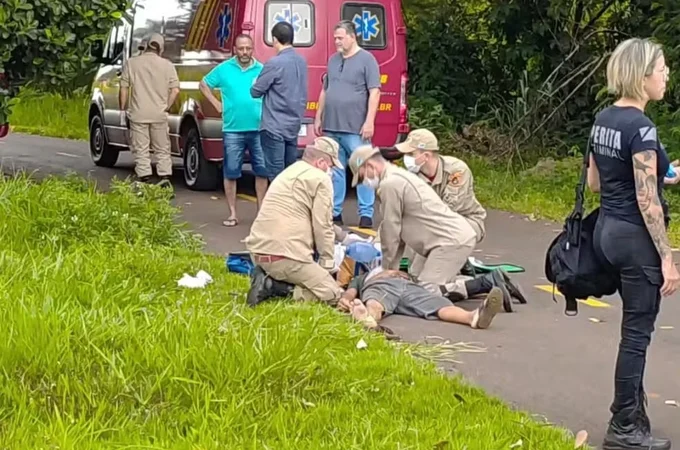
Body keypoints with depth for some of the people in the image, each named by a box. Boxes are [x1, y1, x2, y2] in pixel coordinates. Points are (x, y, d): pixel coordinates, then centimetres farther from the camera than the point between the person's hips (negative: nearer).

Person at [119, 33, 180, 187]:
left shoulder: (131, 63, 0)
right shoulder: (167, 65, 0)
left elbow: (124, 88, 1)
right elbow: (175, 90, -4)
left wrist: (123, 109, 11)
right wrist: (167, 107, 8)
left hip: (138, 113, -1)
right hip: (159, 114, 1)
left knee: (141, 150, 5)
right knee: (162, 149, 12)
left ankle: (145, 180, 1)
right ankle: (165, 178, 5)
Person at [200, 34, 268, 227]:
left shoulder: (262, 70, 3)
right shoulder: (224, 69, 3)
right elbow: (204, 84, 15)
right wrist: (217, 104, 7)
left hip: (258, 129, 1)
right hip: (233, 130, 0)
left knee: (262, 171, 3)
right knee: (231, 173, 2)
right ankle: (232, 214, 10)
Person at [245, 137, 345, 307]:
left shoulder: (288, 173, 24)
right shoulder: (320, 179, -3)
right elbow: (322, 226, -6)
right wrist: (328, 264, 7)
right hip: (285, 256, -9)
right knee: (333, 295, -4)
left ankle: (269, 280, 2)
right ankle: (273, 286, -14)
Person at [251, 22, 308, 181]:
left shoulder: (275, 63, -16)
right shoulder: (301, 61, 8)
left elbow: (256, 91, -9)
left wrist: (255, 85, 12)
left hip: (275, 127, -8)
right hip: (293, 125, 8)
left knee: (276, 174, -5)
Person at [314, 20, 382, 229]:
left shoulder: (366, 59, -3)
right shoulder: (333, 60, 16)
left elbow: (374, 92, -8)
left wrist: (369, 121, -15)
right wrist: (318, 118, 19)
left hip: (355, 128, -6)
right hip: (332, 127, 6)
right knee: (335, 172, 9)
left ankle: (366, 215, 0)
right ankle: (334, 212, 16)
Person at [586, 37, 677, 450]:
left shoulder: (604, 118, 7)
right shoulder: (641, 127, -19)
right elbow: (647, 201, -20)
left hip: (607, 230, 9)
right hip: (635, 237, -9)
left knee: (635, 327, 17)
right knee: (637, 332, 1)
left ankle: (631, 415, 24)